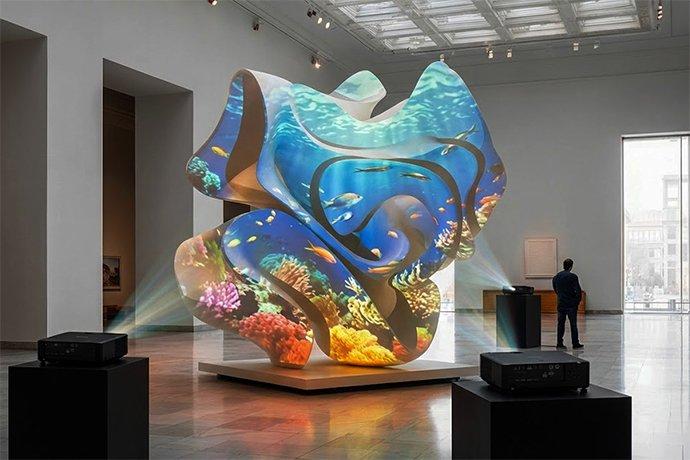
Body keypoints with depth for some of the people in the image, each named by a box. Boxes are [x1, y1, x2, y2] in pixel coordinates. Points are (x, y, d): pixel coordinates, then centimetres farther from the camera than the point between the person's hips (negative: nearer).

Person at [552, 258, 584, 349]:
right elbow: (578, 290, -13)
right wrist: (578, 300, 1)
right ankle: (575, 343, 6)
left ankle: (559, 343, 8)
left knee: (561, 323, 8)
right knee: (573, 324, 2)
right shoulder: (573, 277, -12)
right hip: (571, 304, -4)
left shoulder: (556, 277, 5)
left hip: (561, 303, 5)